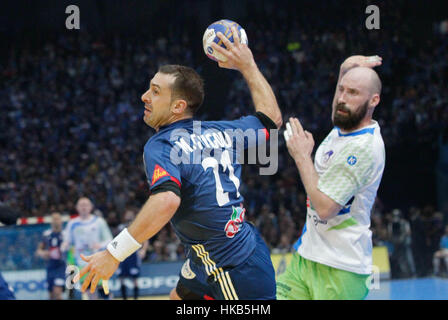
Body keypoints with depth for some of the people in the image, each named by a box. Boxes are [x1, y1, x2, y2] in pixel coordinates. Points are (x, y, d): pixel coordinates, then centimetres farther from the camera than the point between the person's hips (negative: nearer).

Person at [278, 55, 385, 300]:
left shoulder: (363, 147, -19)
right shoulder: (342, 128, 8)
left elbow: (325, 207, -23)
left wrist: (302, 157, -12)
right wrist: (346, 70, 16)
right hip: (307, 254, 9)